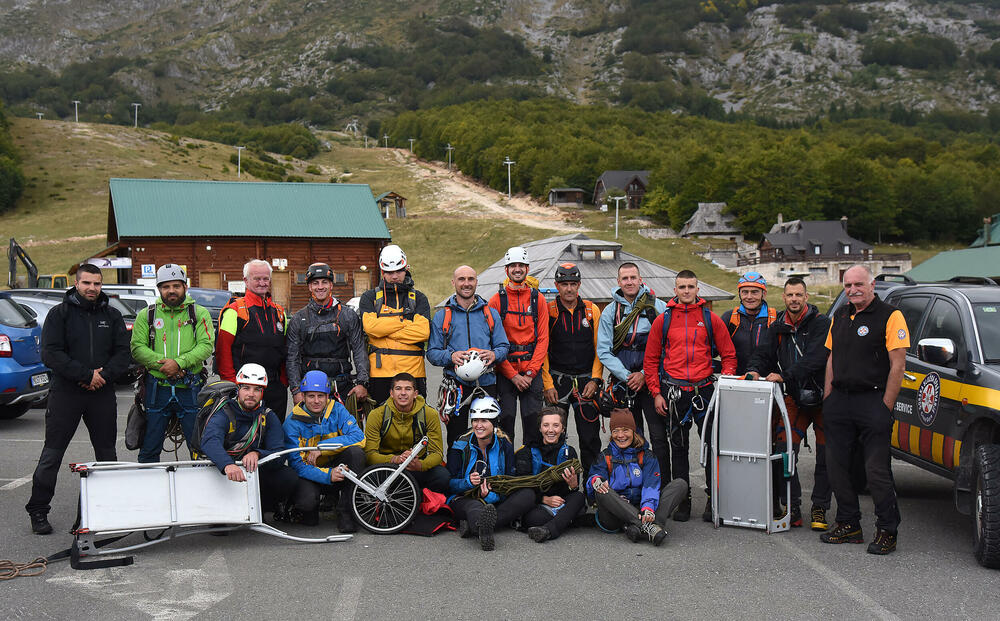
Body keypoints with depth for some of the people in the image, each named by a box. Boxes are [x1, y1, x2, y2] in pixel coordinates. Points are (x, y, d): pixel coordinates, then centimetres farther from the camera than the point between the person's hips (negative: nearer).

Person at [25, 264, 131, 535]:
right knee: (52, 453, 0)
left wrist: (103, 374, -12)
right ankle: (38, 510, 9)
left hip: (102, 394, 3)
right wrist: (86, 375, -16)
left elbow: (123, 352, 5)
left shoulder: (112, 316, 10)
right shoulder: (59, 313, 0)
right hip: (65, 393, -3)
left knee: (107, 452, 10)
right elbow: (51, 354, -9)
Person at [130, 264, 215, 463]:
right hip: (156, 387, 2)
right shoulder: (146, 315, 9)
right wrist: (161, 363, -16)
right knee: (149, 450, 9)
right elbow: (137, 348, 1)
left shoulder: (199, 313, 5)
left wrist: (179, 362, -20)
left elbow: (206, 346, -6)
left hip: (190, 388, -1)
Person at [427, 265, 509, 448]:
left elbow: (503, 346, 10)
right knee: (456, 440, 3)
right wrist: (451, 356, -17)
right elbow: (432, 352, 2)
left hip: (486, 383, 1)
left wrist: (494, 355, -13)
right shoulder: (442, 316, 7)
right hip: (456, 383, -1)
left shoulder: (491, 314, 12)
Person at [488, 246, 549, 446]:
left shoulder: (538, 298, 5)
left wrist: (530, 373, -8)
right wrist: (513, 375, -10)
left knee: (533, 419, 1)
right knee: (506, 419, 0)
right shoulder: (496, 300, 1)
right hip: (505, 372, -1)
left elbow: (543, 338, 2)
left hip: (532, 372, 1)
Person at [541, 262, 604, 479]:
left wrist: (595, 380, -3)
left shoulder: (592, 310, 5)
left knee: (590, 435, 2)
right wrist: (548, 384, -7)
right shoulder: (548, 311, 0)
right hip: (557, 381, -1)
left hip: (587, 381, 1)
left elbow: (599, 348, 6)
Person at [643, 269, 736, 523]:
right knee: (678, 447, 8)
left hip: (705, 390, -1)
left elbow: (729, 356, 8)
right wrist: (656, 393, 2)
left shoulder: (711, 319, 5)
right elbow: (651, 360, 8)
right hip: (674, 392, 1)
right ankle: (683, 499, 17)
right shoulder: (663, 320, 6)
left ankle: (714, 499, 13)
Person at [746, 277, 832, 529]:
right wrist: (755, 370, -14)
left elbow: (815, 358, -22)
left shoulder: (821, 323, -10)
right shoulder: (778, 327, 7)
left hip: (822, 398, -4)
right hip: (795, 398, 4)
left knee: (825, 456, 3)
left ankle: (819, 509, 15)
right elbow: (764, 354, 8)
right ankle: (793, 509, 7)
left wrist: (784, 375, -27)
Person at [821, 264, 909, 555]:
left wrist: (885, 407, -12)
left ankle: (887, 531, 9)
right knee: (836, 465, 8)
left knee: (877, 470, -4)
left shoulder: (890, 316, -6)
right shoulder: (839, 316, 15)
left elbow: (898, 365, -10)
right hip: (839, 401, 7)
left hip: (872, 400, -7)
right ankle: (848, 525, 21)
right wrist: (827, 399, 12)